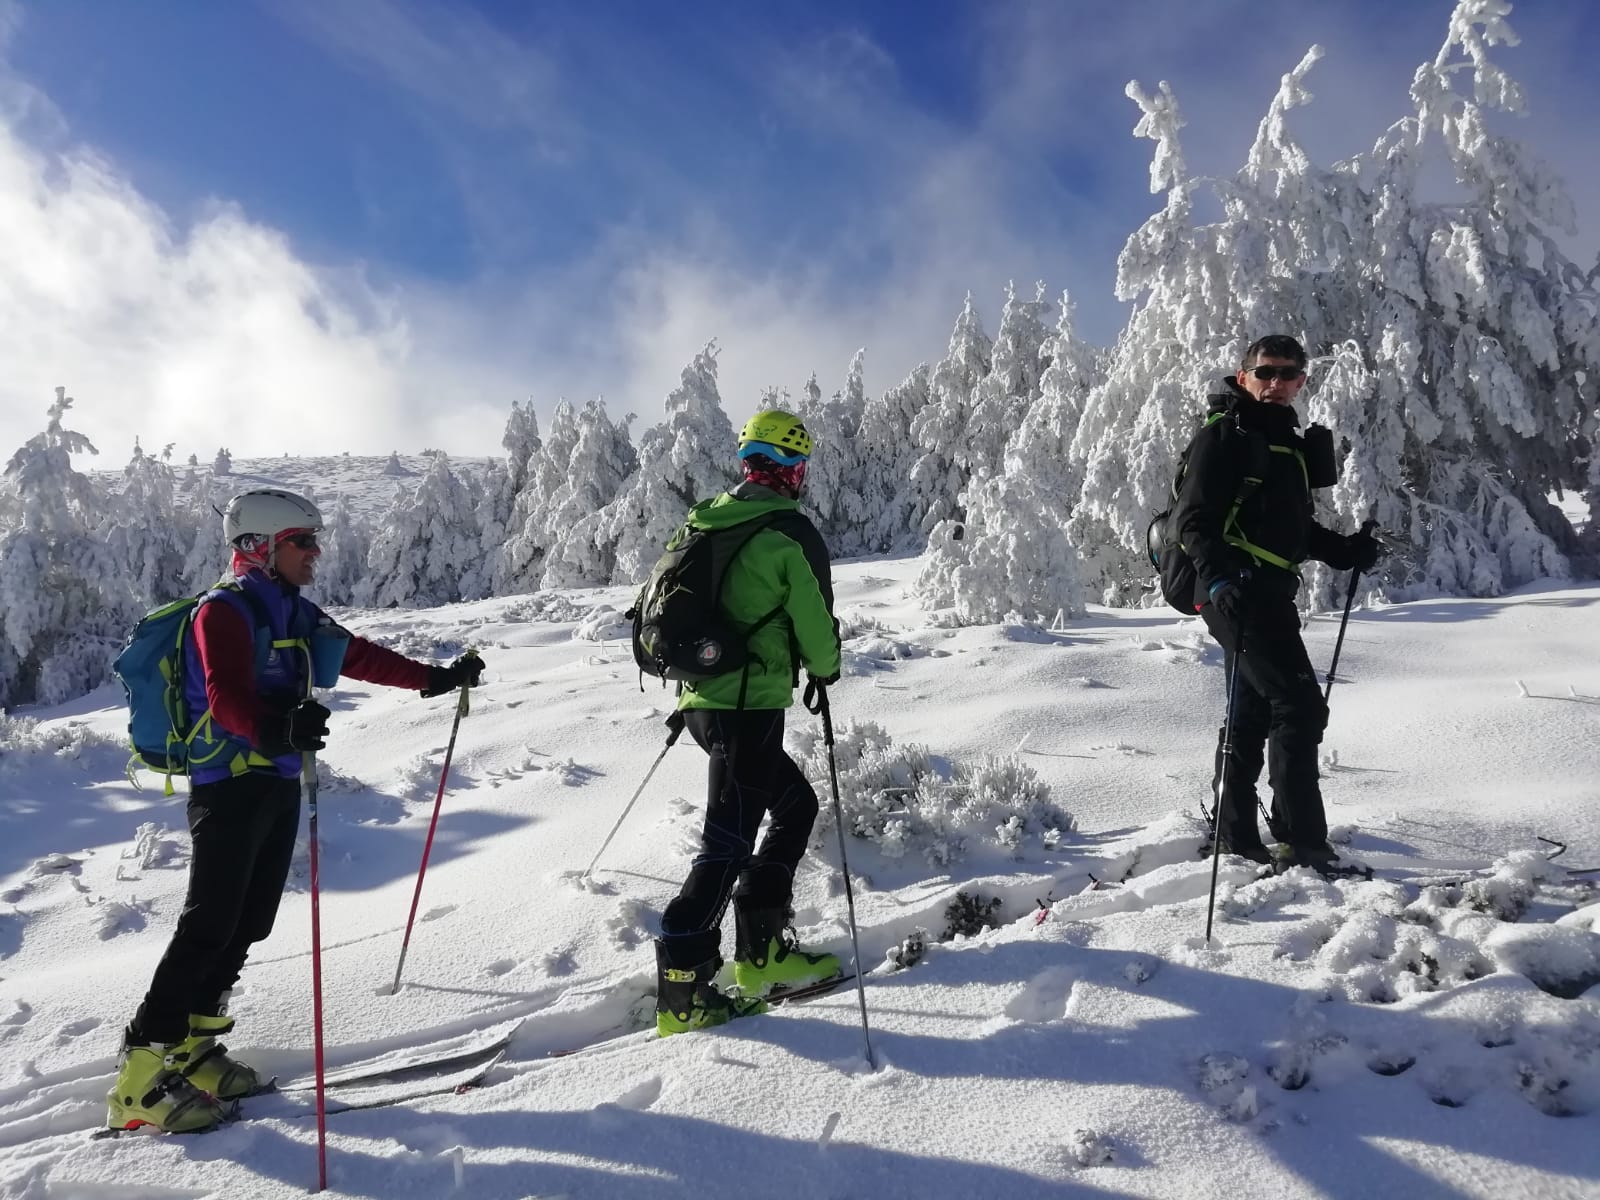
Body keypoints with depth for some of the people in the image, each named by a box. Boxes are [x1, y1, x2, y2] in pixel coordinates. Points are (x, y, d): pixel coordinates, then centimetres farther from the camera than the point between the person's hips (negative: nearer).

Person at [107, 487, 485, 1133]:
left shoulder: (295, 612, 13)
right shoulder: (225, 609, -13)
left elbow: (361, 656, 23)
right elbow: (226, 698, -28)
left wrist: (438, 678, 27)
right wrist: (275, 729, -49)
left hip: (279, 785, 9)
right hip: (229, 787, -8)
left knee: (248, 924, 11)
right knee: (208, 927, -10)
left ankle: (189, 1048, 24)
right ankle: (139, 1077, -2)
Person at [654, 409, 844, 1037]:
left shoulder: (700, 522, 11)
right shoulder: (792, 534, -11)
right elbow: (816, 626, -8)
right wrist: (827, 669, 13)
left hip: (699, 699, 8)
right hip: (749, 705, -8)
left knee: (795, 804, 19)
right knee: (729, 841, -4)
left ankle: (762, 953, 21)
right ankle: (680, 990, -2)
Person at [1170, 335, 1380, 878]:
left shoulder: (1286, 441, 21)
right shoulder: (1224, 435, -7)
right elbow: (1193, 518, -16)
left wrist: (1344, 549, 13)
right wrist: (1221, 576, -30)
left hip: (1270, 593, 10)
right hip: (1237, 592, -10)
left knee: (1253, 712, 13)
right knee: (1300, 706, -13)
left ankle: (1237, 841, 21)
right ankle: (1302, 843, -8)